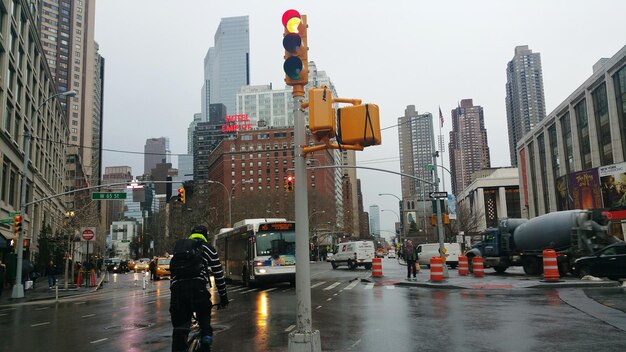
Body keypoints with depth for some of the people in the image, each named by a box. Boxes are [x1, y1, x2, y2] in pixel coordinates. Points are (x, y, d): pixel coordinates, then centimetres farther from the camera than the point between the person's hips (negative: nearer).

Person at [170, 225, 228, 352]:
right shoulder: (208, 249, 18)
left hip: (177, 289, 2)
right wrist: (223, 297, 24)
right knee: (204, 317, 18)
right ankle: (206, 336, -4)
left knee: (179, 328, 11)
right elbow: (218, 275, 17)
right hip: (197, 288, -2)